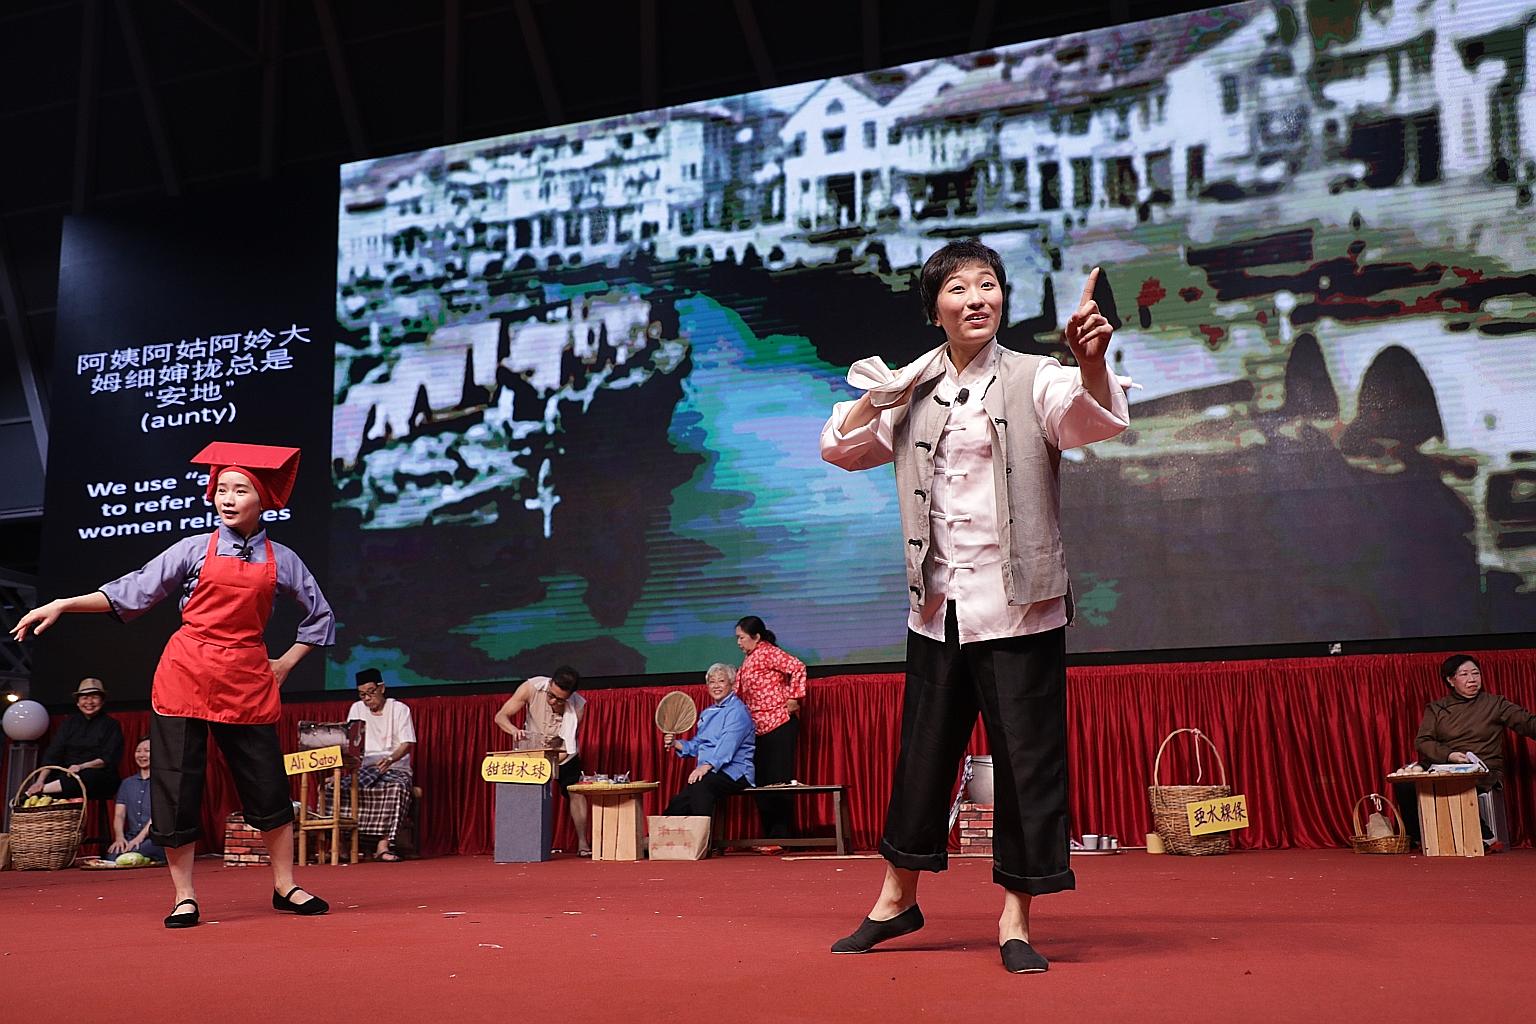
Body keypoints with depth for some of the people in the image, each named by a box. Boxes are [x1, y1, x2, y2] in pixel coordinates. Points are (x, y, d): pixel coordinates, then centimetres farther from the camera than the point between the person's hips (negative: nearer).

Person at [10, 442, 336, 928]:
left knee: (269, 788, 2)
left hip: (247, 681, 1)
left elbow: (321, 615, 17)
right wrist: (61, 605, -4)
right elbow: (133, 592, 3)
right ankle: (185, 897, 12)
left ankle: (284, 888, 16)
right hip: (185, 677, 0)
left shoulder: (281, 561, 6)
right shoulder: (195, 550, 4)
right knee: (176, 787, -1)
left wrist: (285, 664, 10)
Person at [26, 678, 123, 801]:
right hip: (68, 775, 4)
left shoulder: (111, 725, 3)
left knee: (87, 777, -38)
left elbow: (108, 759, -7)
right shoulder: (70, 722, 14)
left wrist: (82, 767, -25)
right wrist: (40, 781, -12)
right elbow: (52, 753, 4)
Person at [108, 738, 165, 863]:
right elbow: (119, 814, 12)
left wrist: (140, 837, -19)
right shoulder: (127, 783, 23)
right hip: (130, 838, 4)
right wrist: (119, 837, -8)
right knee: (112, 855, -29)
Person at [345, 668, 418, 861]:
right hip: (364, 767, 3)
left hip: (395, 768, -3)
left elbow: (408, 744, -9)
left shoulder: (399, 709, 1)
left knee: (397, 787, -37)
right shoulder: (357, 709, 12)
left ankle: (383, 844, -40)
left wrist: (390, 759, -30)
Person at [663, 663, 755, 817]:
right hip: (708, 773, 7)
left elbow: (727, 746, -20)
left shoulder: (737, 710, -5)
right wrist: (675, 744, 6)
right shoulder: (707, 713, 24)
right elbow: (695, 746, 25)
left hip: (734, 773, -7)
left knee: (700, 786, -37)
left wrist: (706, 767, -32)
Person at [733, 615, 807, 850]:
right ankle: (770, 837, 14)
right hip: (760, 730, 9)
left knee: (778, 782, -6)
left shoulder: (767, 652, -8)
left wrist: (794, 697, -19)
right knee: (763, 785, 9)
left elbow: (798, 667, -19)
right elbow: (742, 696, 20)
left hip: (779, 725, -9)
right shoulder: (749, 660, 18)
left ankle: (781, 837, -3)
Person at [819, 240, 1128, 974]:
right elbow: (839, 449, 15)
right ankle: (896, 898, 30)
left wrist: (1092, 361, -45)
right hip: (937, 604, 4)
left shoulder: (1034, 381, -4)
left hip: (1017, 604, -3)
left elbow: (1096, 417, -23)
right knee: (922, 755, 13)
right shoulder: (915, 392, 9)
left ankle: (1014, 918, 14)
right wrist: (876, 397, -2)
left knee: (1026, 758, 0)